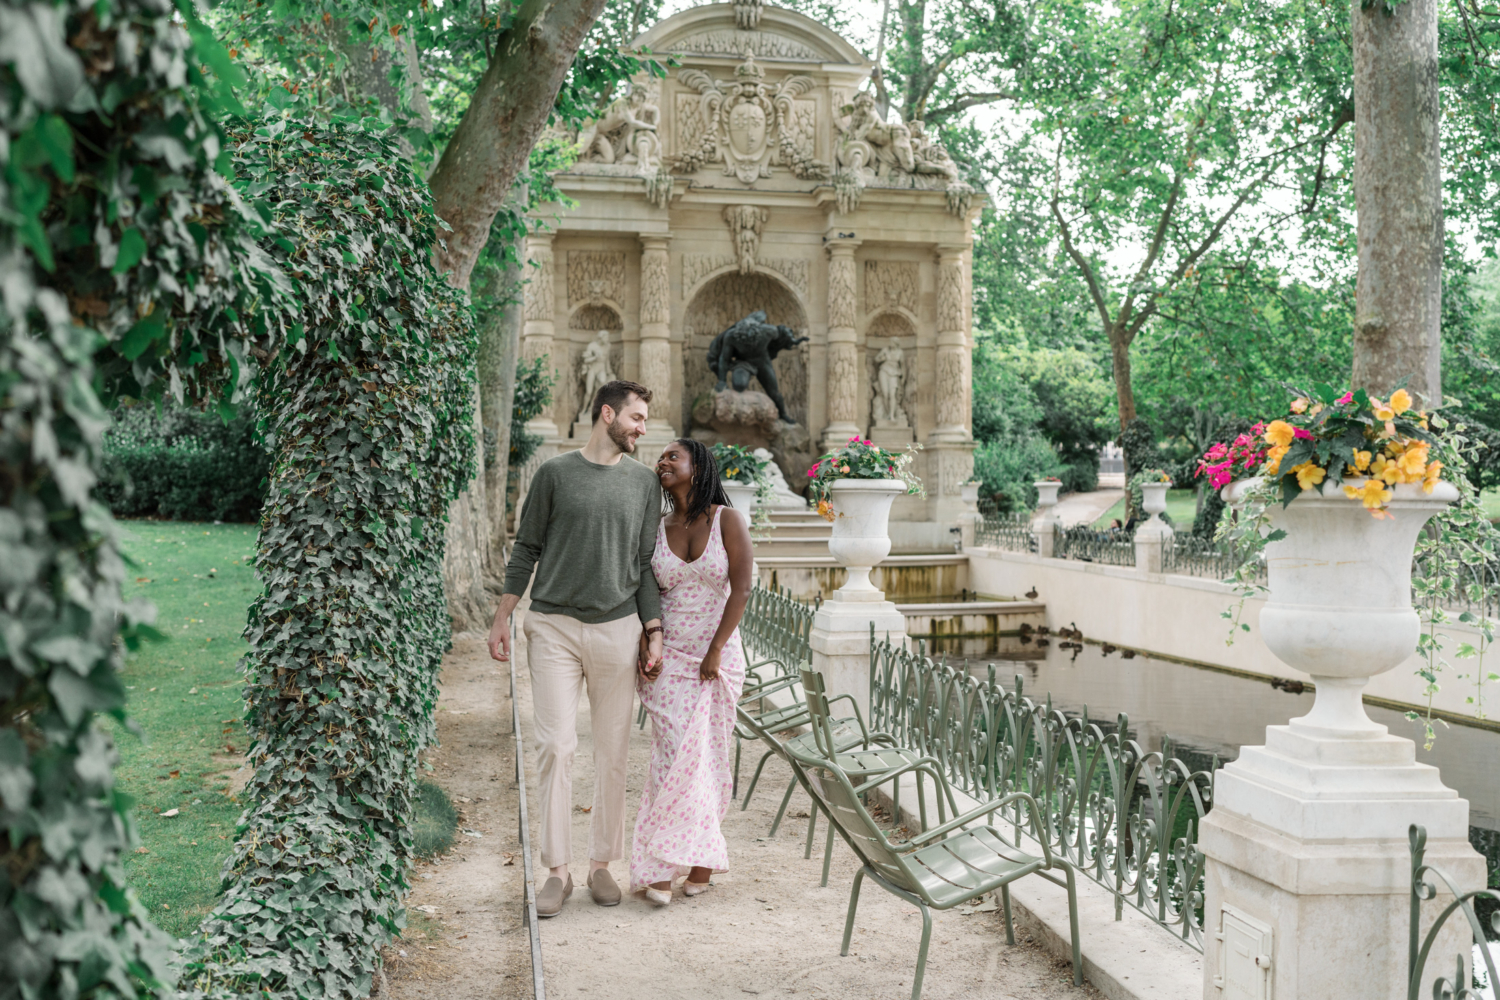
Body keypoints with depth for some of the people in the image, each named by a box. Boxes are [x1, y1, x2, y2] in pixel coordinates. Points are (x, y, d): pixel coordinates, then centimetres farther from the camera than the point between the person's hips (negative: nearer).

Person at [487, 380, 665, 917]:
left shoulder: (644, 481, 10)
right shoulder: (555, 472, 4)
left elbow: (645, 563, 11)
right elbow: (526, 549, 8)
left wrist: (654, 629, 3)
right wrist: (502, 617, 4)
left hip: (617, 628, 2)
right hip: (553, 626, -2)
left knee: (612, 752, 5)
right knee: (556, 746, -5)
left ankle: (602, 864, 17)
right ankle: (557, 871, 5)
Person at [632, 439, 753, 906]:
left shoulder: (726, 521, -4)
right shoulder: (657, 529, 6)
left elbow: (741, 589, -8)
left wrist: (716, 651, -12)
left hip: (718, 656, -1)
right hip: (669, 655, 1)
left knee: (708, 755, 4)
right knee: (675, 754, -6)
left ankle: (697, 858, 17)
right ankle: (661, 866, 0)